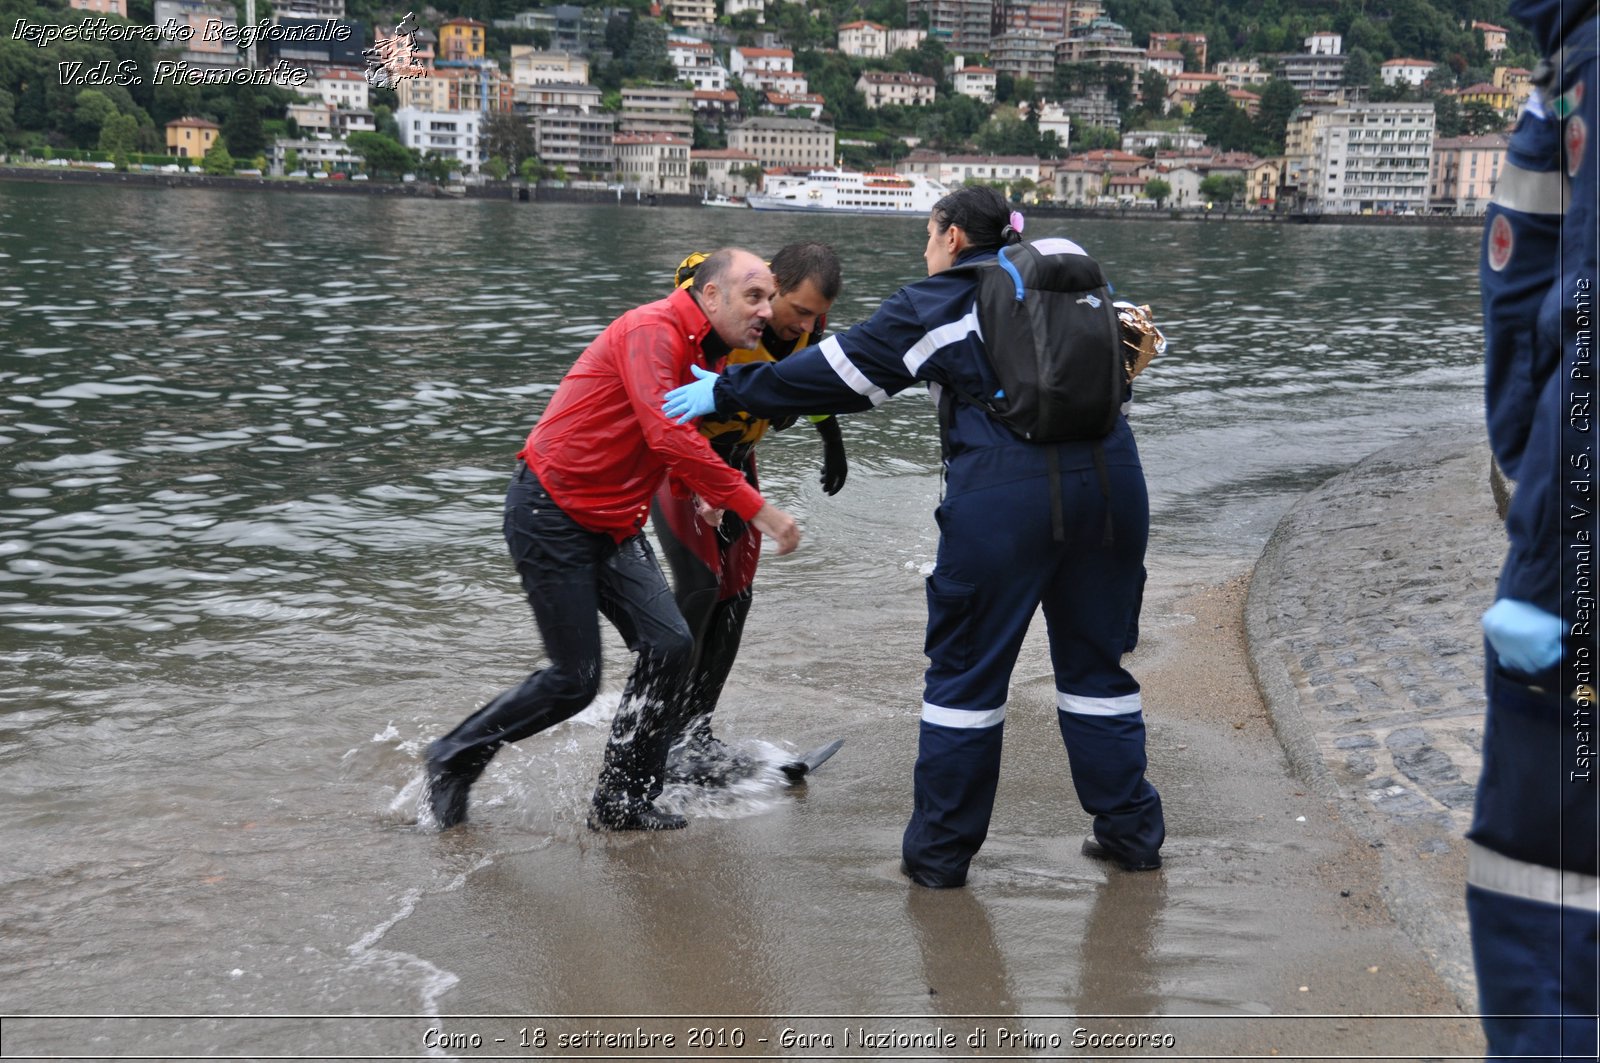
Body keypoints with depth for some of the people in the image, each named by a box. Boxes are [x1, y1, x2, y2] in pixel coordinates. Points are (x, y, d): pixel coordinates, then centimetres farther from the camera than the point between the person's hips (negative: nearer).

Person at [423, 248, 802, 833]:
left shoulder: (701, 356, 12)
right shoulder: (651, 330, -19)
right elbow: (669, 437, -31)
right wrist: (756, 508, -30)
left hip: (613, 527, 9)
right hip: (550, 515, -9)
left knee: (668, 645, -4)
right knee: (574, 680, -5)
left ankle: (622, 803, 8)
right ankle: (454, 759, 17)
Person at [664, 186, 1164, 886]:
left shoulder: (937, 304, 4)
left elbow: (840, 371, 6)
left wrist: (729, 391, 14)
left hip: (1005, 493, -5)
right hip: (1108, 481, 5)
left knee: (965, 668, 6)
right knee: (1095, 661, 17)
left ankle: (939, 851, 13)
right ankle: (1132, 829, 22)